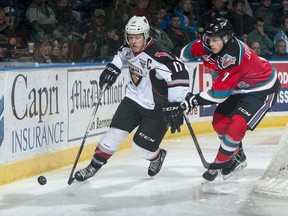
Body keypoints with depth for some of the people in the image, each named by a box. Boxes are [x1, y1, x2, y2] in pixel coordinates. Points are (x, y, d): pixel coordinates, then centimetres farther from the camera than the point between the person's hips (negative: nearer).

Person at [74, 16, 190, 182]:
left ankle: (157, 156, 31)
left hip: (156, 108, -6)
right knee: (115, 133, -3)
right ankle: (94, 166, 11)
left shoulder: (157, 56, -29)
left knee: (141, 147, -3)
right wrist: (113, 68, 5)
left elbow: (179, 73, -36)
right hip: (134, 98, 6)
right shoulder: (129, 49, -4)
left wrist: (176, 105, -34)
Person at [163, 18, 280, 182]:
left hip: (262, 89, -9)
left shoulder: (233, 57, -38)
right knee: (220, 122, 7)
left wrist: (193, 101, -32)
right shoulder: (206, 45, -15)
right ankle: (238, 156, 27)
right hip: (239, 87, 9)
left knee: (237, 125, -21)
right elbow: (186, 53, 6)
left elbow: (220, 92, -36)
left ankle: (219, 164, -6)